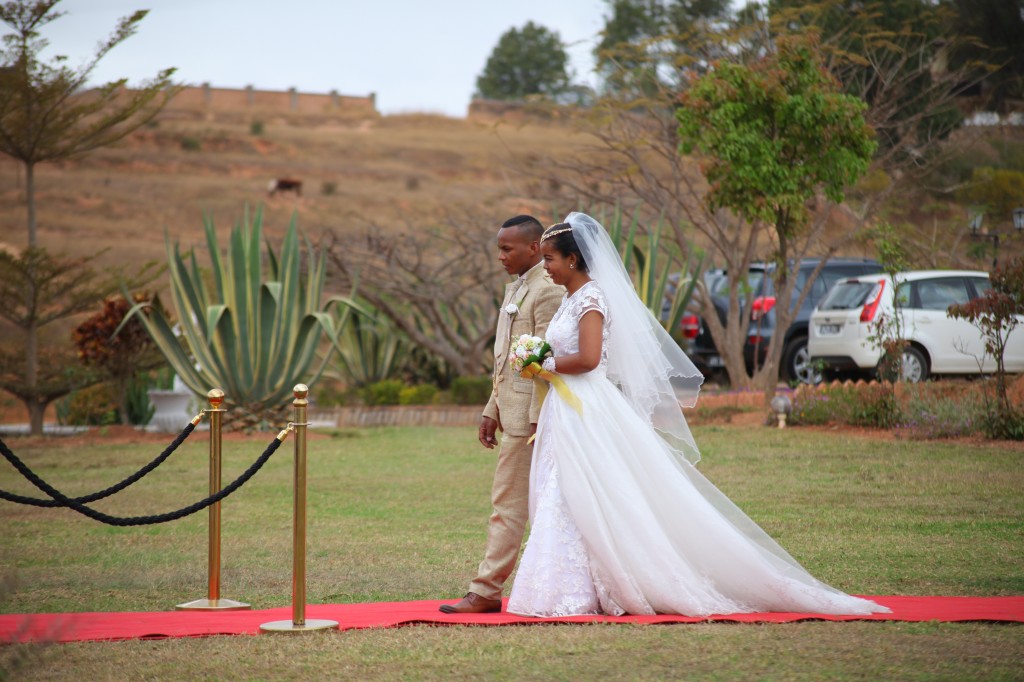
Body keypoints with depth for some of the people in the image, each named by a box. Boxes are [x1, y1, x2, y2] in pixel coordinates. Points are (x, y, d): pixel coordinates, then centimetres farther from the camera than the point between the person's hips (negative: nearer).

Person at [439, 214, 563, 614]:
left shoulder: (547, 292, -13)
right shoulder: (516, 289, 18)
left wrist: (538, 418, -21)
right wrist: (492, 411, 19)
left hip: (529, 413, -10)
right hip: (512, 411, 10)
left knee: (508, 503, -7)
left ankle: (487, 591, -4)